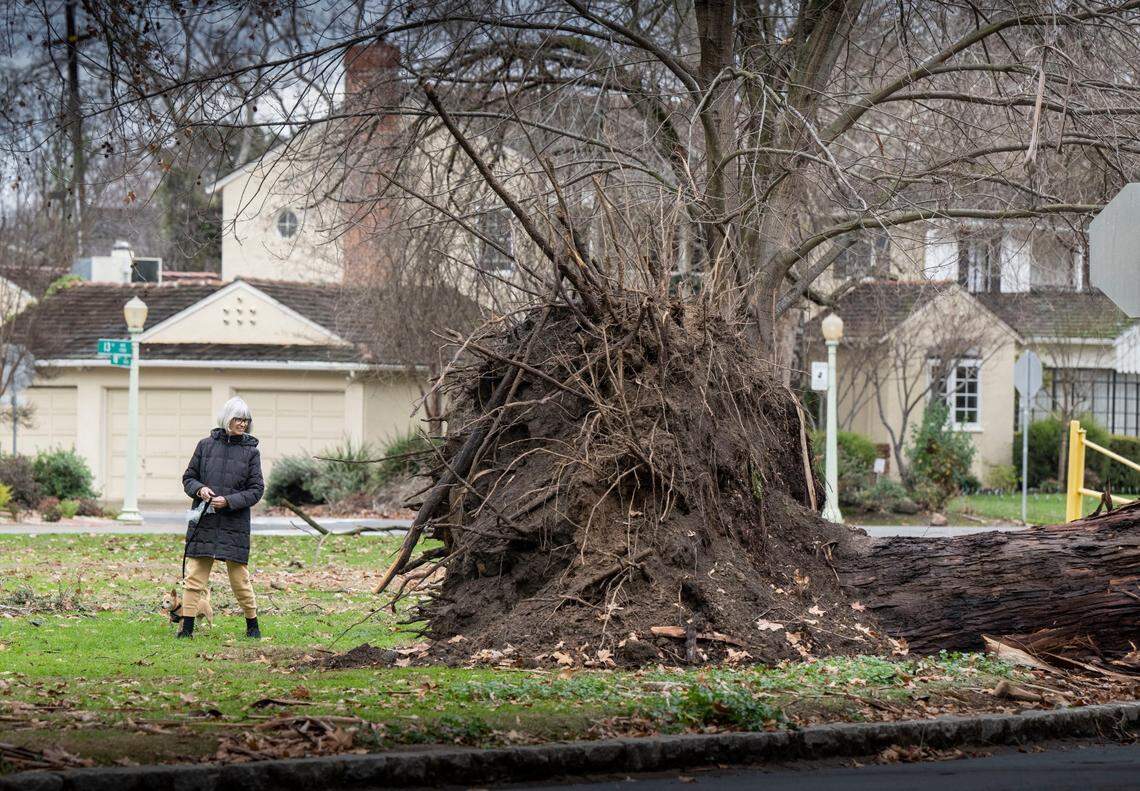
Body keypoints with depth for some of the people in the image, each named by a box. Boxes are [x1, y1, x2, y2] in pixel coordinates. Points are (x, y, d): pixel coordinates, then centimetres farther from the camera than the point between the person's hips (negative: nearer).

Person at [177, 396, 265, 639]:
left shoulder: (251, 451, 4)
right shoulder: (206, 445, 6)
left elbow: (256, 490, 1)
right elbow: (188, 477, 12)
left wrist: (229, 501, -12)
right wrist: (199, 489, -10)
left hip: (234, 524, -1)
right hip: (203, 522, 1)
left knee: (239, 578, 2)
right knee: (194, 576, -3)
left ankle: (252, 626, 17)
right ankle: (187, 627, -1)